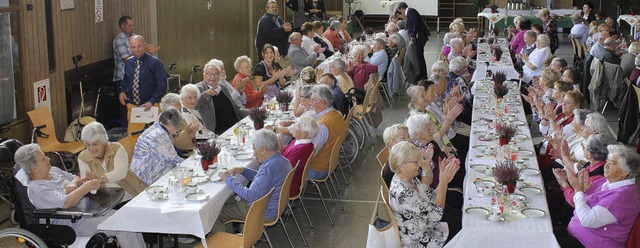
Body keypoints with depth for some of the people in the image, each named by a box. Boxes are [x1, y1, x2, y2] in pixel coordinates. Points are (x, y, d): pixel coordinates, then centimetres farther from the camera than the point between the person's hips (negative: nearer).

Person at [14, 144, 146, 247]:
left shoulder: (54, 170, 10)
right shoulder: (35, 188, -18)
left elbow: (77, 179, 20)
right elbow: (66, 203, -27)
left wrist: (72, 186, -4)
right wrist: (89, 186, -21)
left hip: (87, 210, 9)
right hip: (74, 224, -9)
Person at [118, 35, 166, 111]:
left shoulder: (155, 62, -10)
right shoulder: (128, 62, 7)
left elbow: (162, 86, -12)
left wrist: (151, 102, -21)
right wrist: (122, 91, 6)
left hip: (148, 107, -4)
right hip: (130, 106, 4)